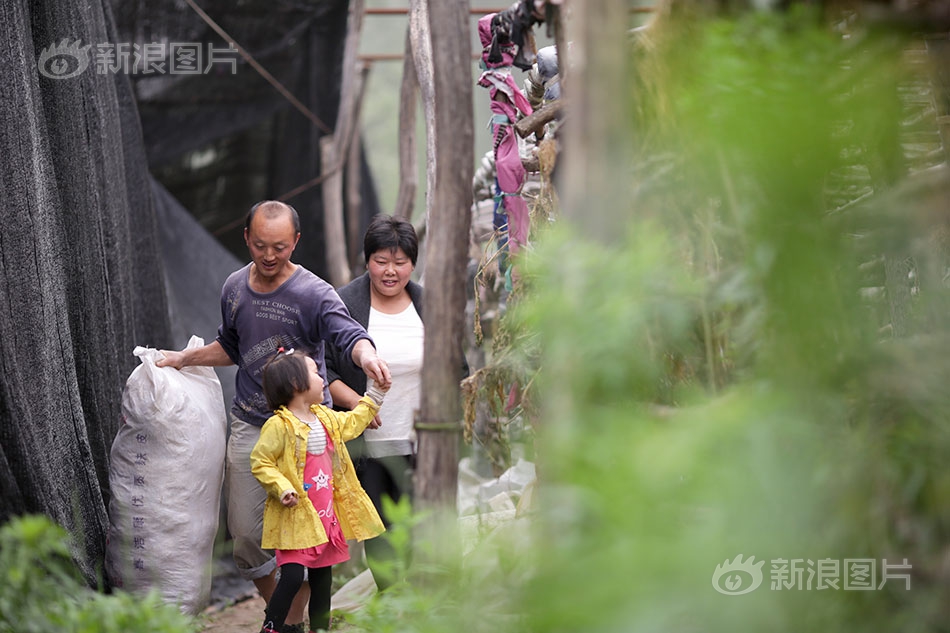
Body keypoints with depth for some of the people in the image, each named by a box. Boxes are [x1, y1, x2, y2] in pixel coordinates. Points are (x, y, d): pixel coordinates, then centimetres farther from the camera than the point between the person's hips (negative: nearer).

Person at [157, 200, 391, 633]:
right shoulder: (235, 288, 6)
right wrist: (184, 359, 16)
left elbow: (347, 333, -32)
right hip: (249, 425, 5)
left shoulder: (313, 293, -13)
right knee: (245, 533, 6)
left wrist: (365, 354, -53)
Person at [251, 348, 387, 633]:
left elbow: (352, 423, 31)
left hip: (326, 514, 8)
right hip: (296, 517, -8)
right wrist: (282, 488, -26)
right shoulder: (279, 425, -15)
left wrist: (375, 393, 32)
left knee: (323, 577, 14)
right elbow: (260, 462, -15)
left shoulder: (326, 418, 12)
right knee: (292, 576, -15)